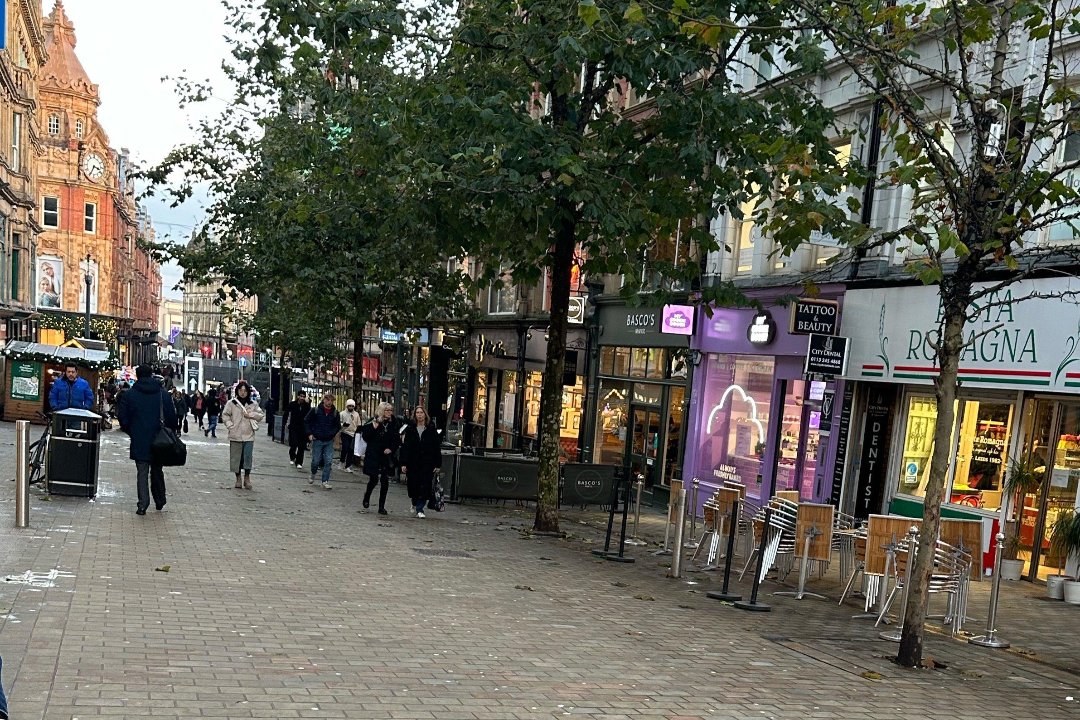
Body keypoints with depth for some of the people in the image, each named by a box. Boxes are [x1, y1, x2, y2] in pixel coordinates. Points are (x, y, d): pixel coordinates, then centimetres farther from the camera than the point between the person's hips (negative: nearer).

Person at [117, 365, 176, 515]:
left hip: (139, 441, -1)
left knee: (142, 472, 2)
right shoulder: (164, 394, 2)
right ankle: (160, 501, 23)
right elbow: (172, 419, 2)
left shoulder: (129, 395, -1)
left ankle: (143, 504, -5)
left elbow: (123, 419, 0)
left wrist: (132, 433, 13)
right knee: (157, 471, 15)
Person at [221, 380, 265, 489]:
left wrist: (251, 415, -6)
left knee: (248, 457, -5)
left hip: (249, 435, 0)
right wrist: (230, 425, -7)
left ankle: (247, 478, 9)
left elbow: (261, 414, 9)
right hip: (235, 435, 0)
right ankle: (238, 479, 17)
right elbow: (225, 415, 4)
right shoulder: (231, 403, 3)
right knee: (236, 458, 4)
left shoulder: (253, 404, 7)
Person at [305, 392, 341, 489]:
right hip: (317, 440, -2)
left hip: (329, 441, 2)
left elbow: (338, 426, 15)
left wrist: (333, 434, 1)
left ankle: (325, 481, 0)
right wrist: (310, 433, -3)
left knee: (328, 461, -5)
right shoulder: (315, 410, -5)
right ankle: (313, 475, 35)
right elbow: (306, 421, 4)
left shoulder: (335, 412, 2)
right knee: (316, 460, 6)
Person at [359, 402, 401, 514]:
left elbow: (397, 440, 10)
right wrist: (373, 428, -19)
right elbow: (365, 437, -8)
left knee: (385, 482, 1)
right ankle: (367, 497, 28)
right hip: (373, 456, -3)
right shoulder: (373, 422, -3)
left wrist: (391, 449, -4)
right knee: (374, 479, -4)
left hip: (387, 457, 3)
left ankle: (382, 507, 10)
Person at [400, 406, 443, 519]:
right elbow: (405, 446, 3)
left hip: (427, 463, -1)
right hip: (413, 462, 1)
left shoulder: (431, 429, 2)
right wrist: (404, 463, -4)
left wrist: (437, 464, -3)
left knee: (424, 486, -8)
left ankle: (420, 509, -2)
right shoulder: (410, 429, 5)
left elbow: (437, 447, 1)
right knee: (413, 485, 6)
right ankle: (415, 503, 34)